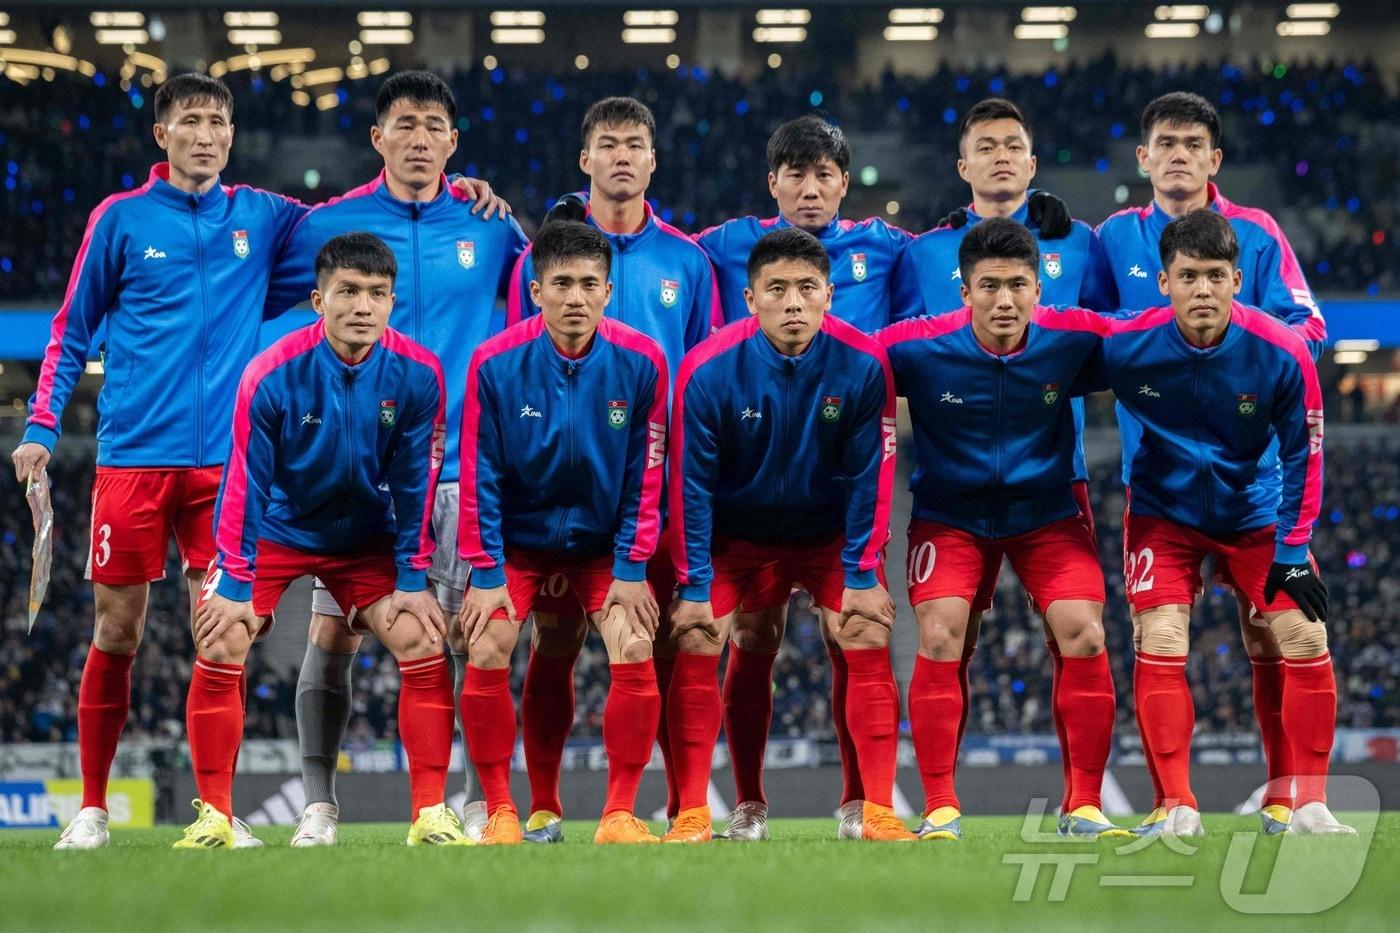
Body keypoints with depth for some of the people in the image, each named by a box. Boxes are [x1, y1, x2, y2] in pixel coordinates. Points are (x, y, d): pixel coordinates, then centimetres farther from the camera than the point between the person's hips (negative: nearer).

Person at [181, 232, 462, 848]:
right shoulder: (272, 374, -24)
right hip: (276, 531, -2)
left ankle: (431, 814, -5)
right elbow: (246, 483, -18)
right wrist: (237, 586, -18)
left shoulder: (417, 375, -18)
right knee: (220, 652, -15)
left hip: (367, 537, 2)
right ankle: (213, 817, -4)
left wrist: (413, 580, -9)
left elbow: (415, 481, -9)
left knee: (424, 647, -12)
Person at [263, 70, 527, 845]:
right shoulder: (327, 227, 2)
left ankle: (485, 801, 3)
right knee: (331, 637, -4)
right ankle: (319, 803, 6)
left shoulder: (489, 226, 6)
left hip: (461, 462, 1)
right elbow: (249, 307, 10)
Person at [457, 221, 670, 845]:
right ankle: (500, 813, -5)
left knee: (635, 654, -17)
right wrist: (486, 574, -13)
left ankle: (620, 813, -5)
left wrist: (631, 570, -9)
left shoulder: (641, 362, -14)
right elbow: (480, 476, -10)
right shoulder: (495, 364, -16)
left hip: (604, 543, 0)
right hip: (518, 541, 0)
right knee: (487, 654, -18)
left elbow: (644, 476, -7)